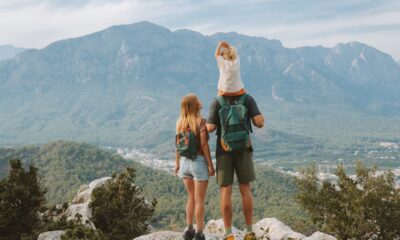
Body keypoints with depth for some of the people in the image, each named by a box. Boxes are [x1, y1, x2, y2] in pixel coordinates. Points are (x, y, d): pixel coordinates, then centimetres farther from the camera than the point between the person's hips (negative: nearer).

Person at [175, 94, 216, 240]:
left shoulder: (180, 122, 4)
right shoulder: (201, 121, -12)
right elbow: (204, 144, -15)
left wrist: (177, 163, 13)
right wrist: (210, 164, -10)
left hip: (185, 162, 5)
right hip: (199, 161, -5)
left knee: (191, 197, 19)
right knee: (199, 200, 3)